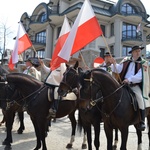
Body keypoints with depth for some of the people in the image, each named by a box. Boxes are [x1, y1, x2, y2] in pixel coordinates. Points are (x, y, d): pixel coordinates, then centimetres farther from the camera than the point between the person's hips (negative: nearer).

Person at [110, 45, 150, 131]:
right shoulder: (126, 61, 13)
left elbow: (139, 76, -8)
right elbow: (118, 70, 9)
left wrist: (129, 79, -21)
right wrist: (114, 64, -10)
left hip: (135, 85, -3)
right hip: (123, 84, 3)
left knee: (140, 98, -24)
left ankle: (142, 121, -14)